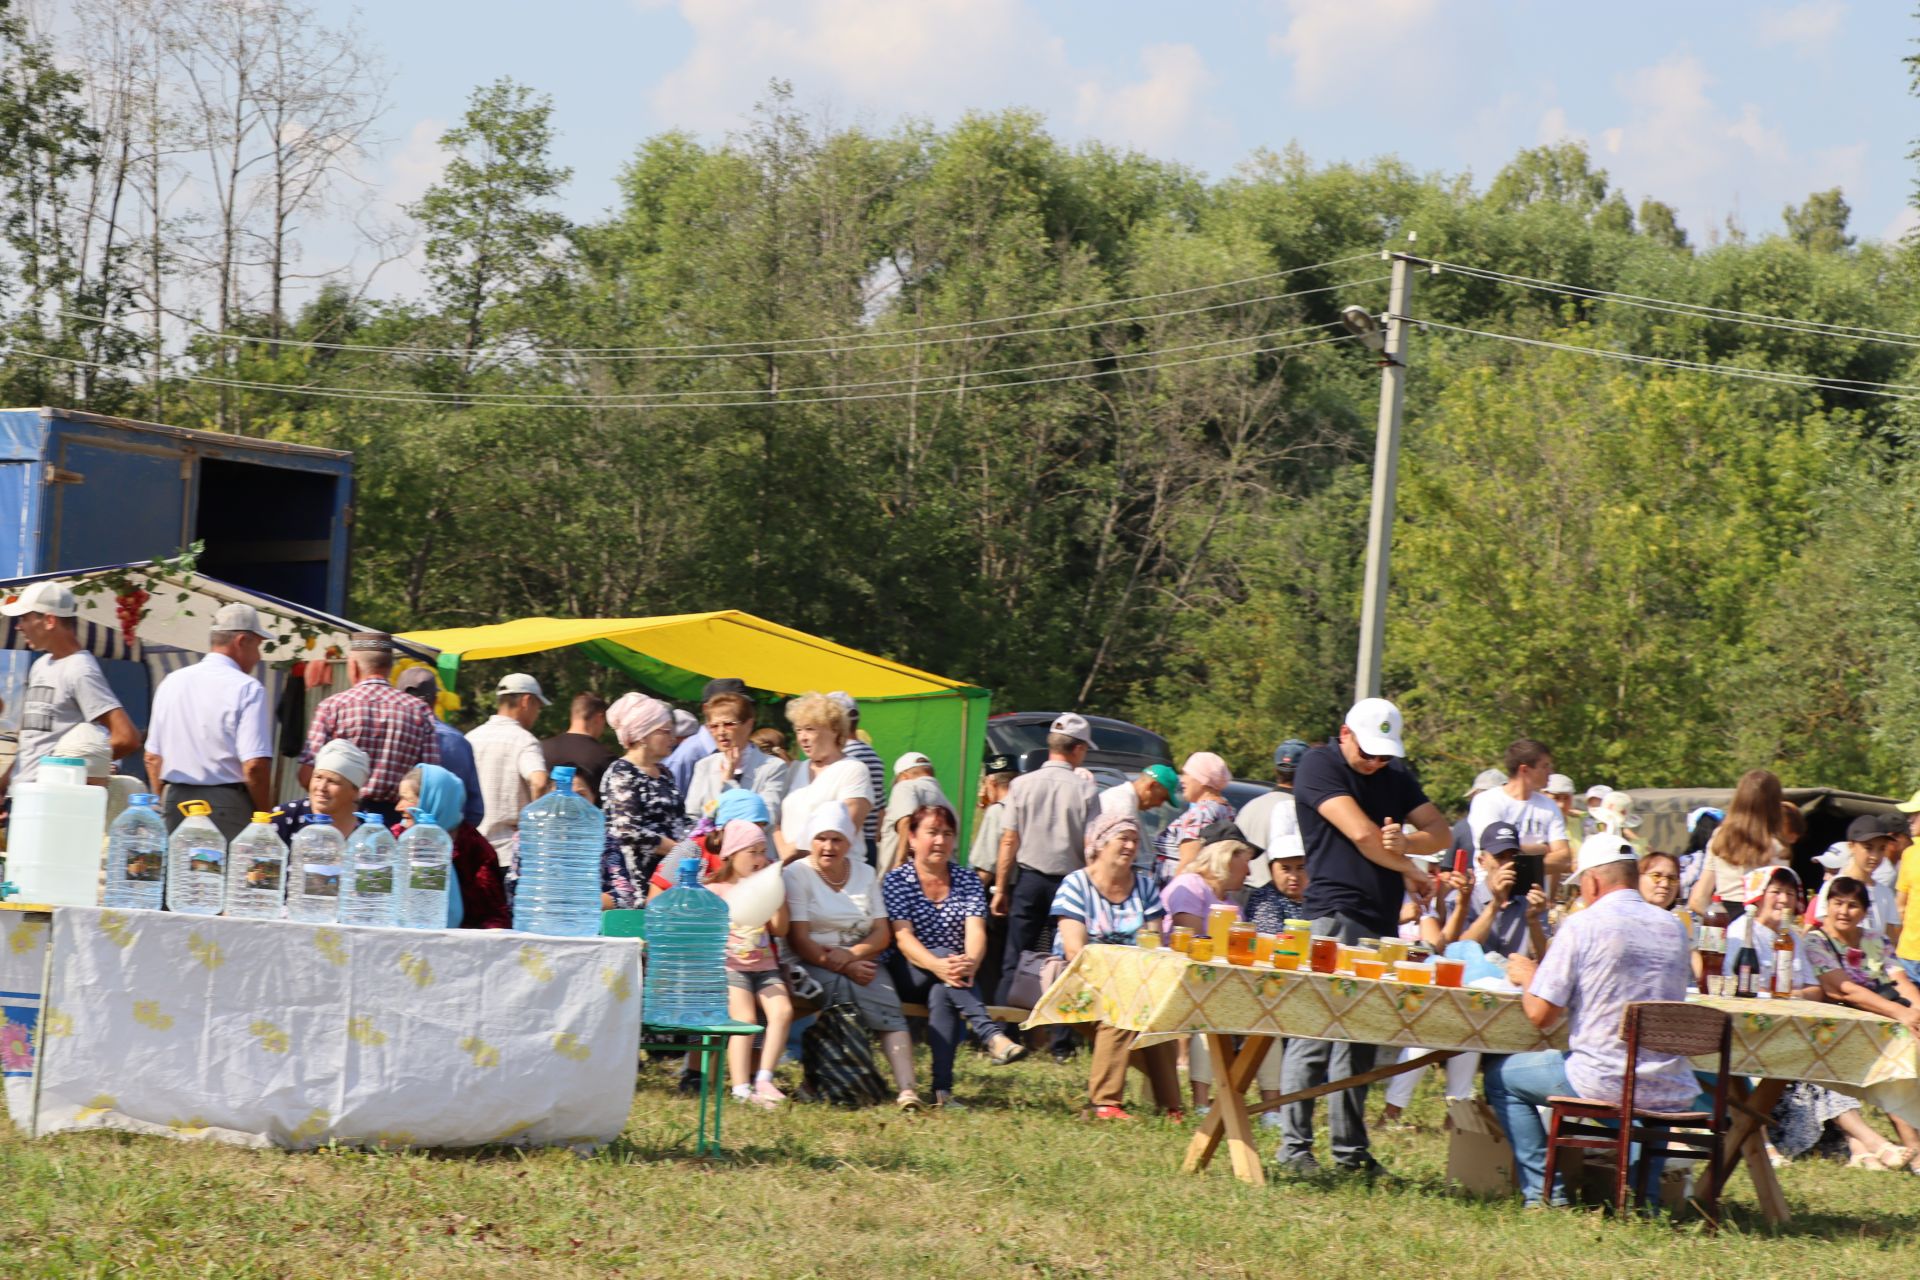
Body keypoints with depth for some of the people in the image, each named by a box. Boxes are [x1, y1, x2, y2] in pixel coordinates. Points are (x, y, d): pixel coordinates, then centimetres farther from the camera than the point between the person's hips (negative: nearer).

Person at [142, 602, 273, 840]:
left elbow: (152, 758, 15)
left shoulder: (171, 683, 10)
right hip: (228, 807, -6)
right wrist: (264, 818, -2)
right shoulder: (247, 689, -9)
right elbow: (254, 766, -15)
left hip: (174, 803, 6)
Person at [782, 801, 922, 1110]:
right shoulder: (796, 874, 2)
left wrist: (850, 955, -13)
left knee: (889, 1008, -25)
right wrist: (843, 968, -18)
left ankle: (906, 1089, -39)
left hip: (861, 960, 4)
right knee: (840, 987, -36)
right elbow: (799, 940, -7)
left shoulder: (864, 873, 15)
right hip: (813, 965, -4)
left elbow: (883, 934, 7)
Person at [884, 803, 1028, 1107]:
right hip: (906, 976, -2)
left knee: (941, 994, -34)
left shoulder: (967, 881, 10)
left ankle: (942, 1089, -43)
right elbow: (903, 937, -13)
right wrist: (937, 964, -34)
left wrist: (970, 962, -32)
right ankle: (992, 1036, -51)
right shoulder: (895, 881, 2)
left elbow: (976, 931, -7)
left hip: (952, 975, 2)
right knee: (945, 953, -33)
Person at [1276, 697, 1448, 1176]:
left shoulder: (1396, 775, 18)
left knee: (1361, 1038, 7)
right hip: (1335, 916, -7)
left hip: (1383, 922, 7)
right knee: (1316, 1030, -11)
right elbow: (1361, 833, -12)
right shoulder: (1319, 766, -2)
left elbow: (1441, 834, 12)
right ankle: (1294, 1145, -8)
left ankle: (1350, 1149, 10)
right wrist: (1410, 871, 0)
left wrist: (1406, 841, -10)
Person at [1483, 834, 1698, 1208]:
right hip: (1672, 1092, 5)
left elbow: (1540, 1015, -8)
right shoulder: (1673, 928, 8)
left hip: (1604, 1080, -5)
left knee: (1501, 1075, 17)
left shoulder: (1583, 925, -8)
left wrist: (1528, 977, 14)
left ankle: (1544, 1192, 12)